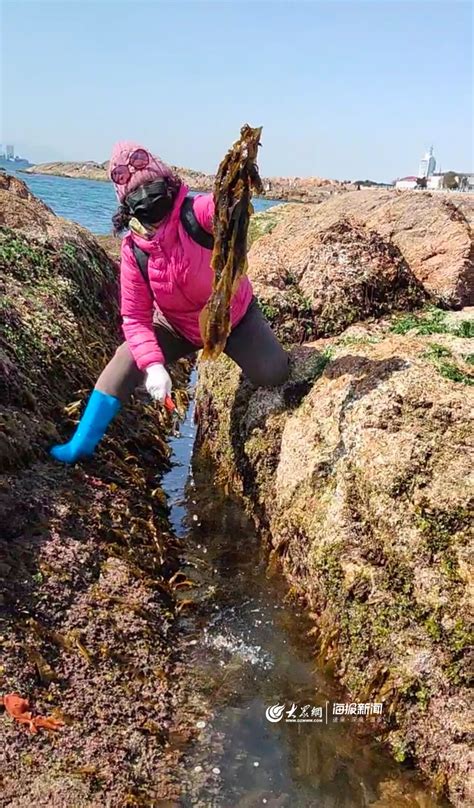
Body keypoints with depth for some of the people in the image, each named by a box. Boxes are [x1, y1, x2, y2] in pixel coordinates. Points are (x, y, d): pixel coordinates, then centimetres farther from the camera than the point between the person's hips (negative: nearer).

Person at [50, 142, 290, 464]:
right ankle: (82, 445, 6)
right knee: (123, 364, -10)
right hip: (178, 327, 2)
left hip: (236, 316, -2)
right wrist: (153, 365, -30)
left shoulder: (197, 213, -26)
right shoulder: (134, 251, -18)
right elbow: (136, 317, -16)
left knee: (274, 375, -18)